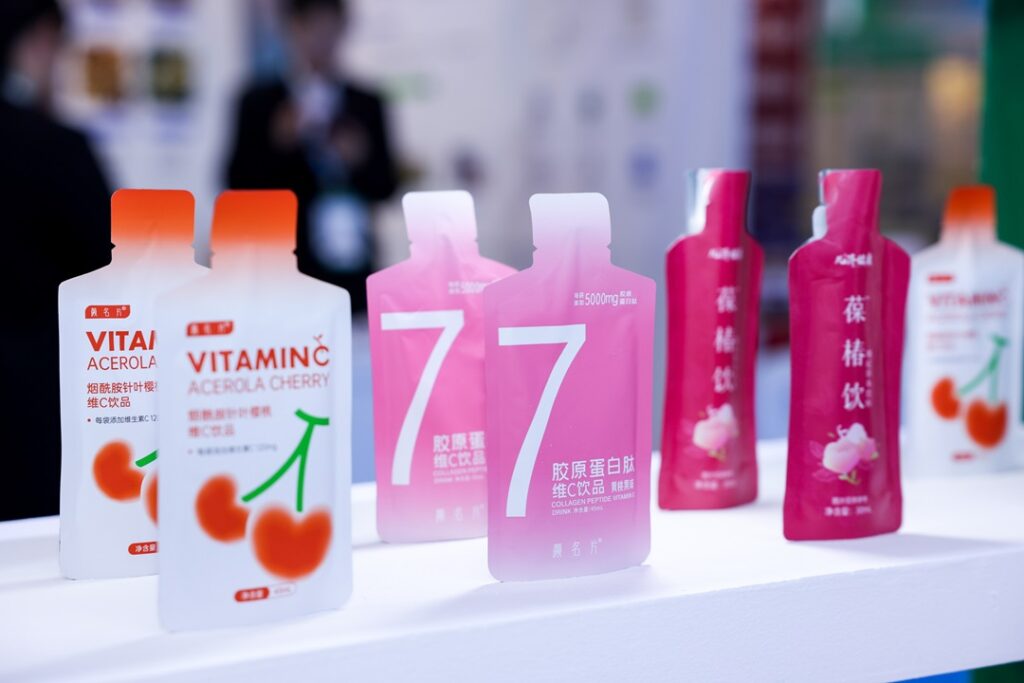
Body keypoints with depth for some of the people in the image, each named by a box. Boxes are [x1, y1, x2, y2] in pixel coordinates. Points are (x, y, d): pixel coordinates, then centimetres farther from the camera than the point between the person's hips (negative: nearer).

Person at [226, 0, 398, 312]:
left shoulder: (366, 104, 10)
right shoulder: (260, 102, 5)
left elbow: (385, 186, 9)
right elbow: (240, 183, 1)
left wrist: (360, 161, -11)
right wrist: (280, 143, -13)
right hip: (284, 263, -1)